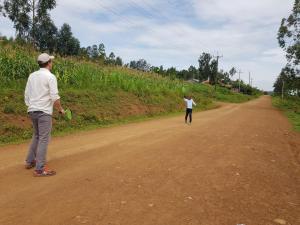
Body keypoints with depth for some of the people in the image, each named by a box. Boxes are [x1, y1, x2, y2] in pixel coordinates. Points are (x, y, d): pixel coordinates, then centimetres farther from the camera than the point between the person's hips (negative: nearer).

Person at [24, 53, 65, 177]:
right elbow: (55, 97, -14)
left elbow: (27, 95, 13)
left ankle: (30, 161, 27)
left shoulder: (32, 76, 11)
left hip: (32, 111, 8)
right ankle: (39, 169, -4)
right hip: (44, 112, -7)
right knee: (44, 139, -4)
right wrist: (60, 109, -1)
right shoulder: (50, 76, -9)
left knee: (36, 136, 22)